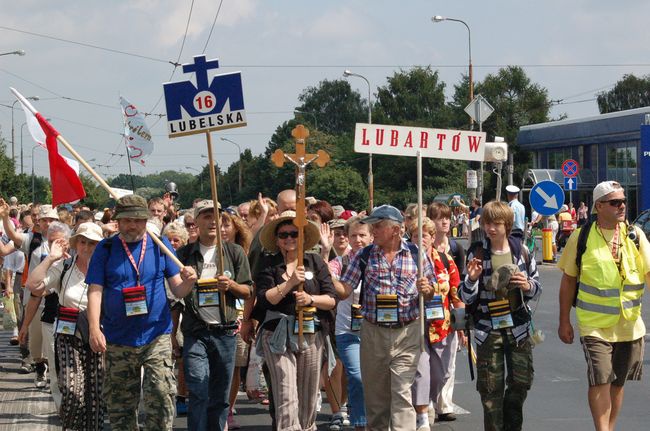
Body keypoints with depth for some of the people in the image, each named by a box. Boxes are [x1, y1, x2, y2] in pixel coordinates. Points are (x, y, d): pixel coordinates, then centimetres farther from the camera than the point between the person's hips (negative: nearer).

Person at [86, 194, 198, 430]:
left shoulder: (160, 245, 4)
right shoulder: (106, 249, 2)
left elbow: (177, 290, 4)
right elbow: (95, 291, -4)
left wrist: (187, 281, -20)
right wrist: (94, 329, -16)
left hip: (156, 338, -1)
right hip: (118, 341, 1)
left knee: (161, 397, -11)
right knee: (120, 403, 9)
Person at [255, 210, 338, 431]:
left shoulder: (315, 262, 9)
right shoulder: (269, 266, 6)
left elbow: (332, 299, 5)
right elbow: (264, 299, -8)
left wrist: (311, 299, -12)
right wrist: (289, 283, -17)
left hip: (311, 335, 2)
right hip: (278, 336, -2)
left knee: (308, 394, 8)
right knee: (286, 395, -12)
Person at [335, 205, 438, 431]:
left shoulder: (417, 255, 1)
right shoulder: (364, 256, 3)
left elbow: (431, 293, 10)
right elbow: (344, 290, -2)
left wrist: (427, 290, -12)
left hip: (406, 333, -2)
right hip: (373, 333, 2)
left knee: (402, 393, -9)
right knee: (374, 393, 10)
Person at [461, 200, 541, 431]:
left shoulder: (521, 251, 1)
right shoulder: (477, 255, -4)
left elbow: (537, 288, 10)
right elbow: (466, 298, -2)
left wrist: (528, 285, -12)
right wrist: (471, 278, -21)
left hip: (518, 327, 2)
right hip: (488, 330, -2)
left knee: (521, 381, 6)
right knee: (491, 388, 0)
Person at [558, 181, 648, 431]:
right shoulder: (581, 237, -5)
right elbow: (568, 280, 2)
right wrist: (564, 321, 3)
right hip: (595, 325, -3)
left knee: (618, 382, 13)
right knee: (600, 380, -14)